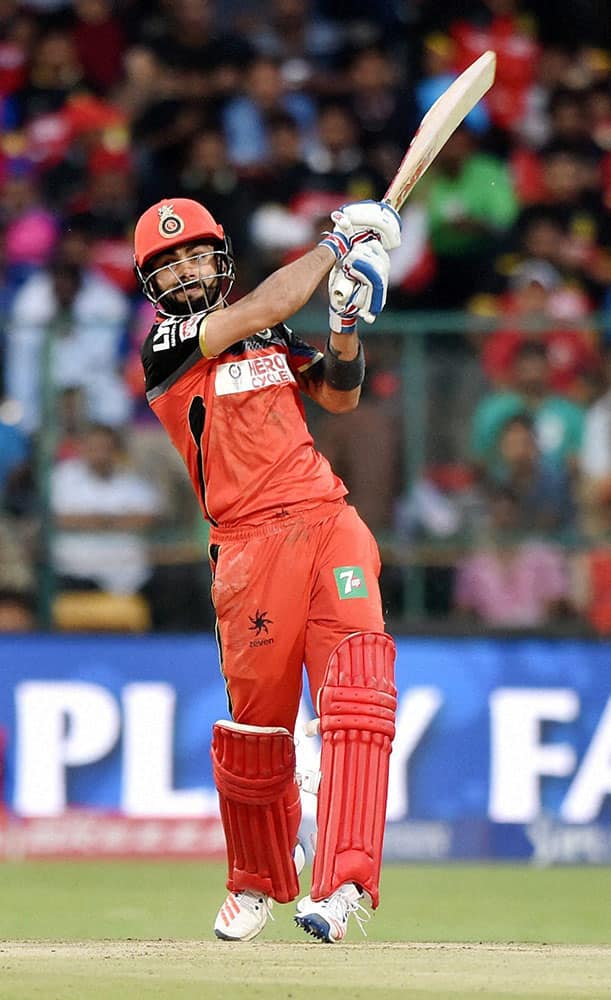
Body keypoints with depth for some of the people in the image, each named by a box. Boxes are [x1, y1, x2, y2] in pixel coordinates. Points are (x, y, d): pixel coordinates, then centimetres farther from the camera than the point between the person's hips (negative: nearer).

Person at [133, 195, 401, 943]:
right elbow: (263, 309, -12)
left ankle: (342, 879, -26)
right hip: (252, 543, -4)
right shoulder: (164, 348, -1)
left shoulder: (268, 337, 19)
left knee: (356, 681, -18)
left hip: (329, 523, 4)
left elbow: (338, 396, 22)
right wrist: (337, 246, -2)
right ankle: (256, 883, 28)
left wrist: (346, 323, 4)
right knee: (255, 723, 3)